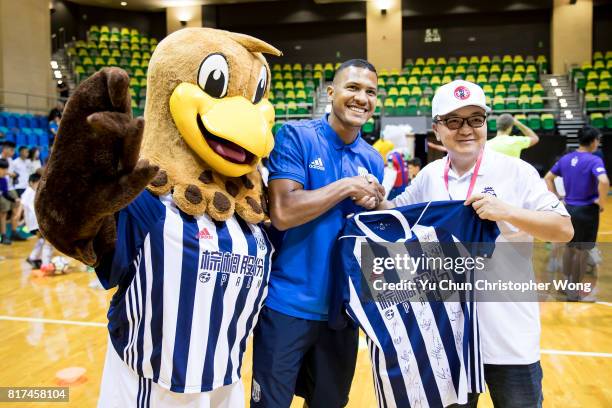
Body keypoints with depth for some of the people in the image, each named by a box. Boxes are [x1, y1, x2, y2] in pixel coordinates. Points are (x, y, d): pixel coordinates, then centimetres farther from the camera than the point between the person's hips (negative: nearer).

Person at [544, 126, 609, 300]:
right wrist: (602, 203, -16)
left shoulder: (565, 158, 4)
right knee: (582, 250, 7)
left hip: (569, 208, 6)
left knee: (570, 247, 19)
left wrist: (557, 198, 11)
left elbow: (548, 178, 10)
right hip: (587, 210, -6)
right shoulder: (594, 160, -16)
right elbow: (604, 182, -31)